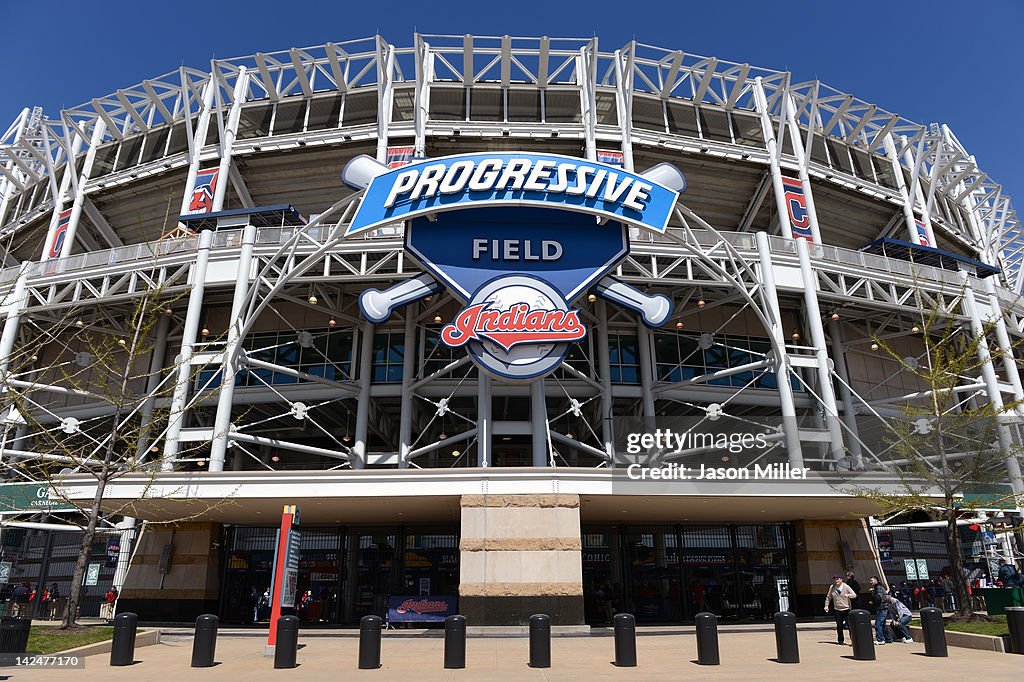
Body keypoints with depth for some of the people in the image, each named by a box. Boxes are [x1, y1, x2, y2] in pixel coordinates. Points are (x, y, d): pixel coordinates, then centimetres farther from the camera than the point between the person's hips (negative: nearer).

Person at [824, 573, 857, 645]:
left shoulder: (846, 587, -5)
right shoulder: (832, 587, 3)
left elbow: (854, 595, -7)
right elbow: (828, 597, 12)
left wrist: (848, 595, -26)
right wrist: (826, 606, 7)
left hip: (846, 609, -2)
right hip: (837, 610, 3)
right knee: (839, 626, 7)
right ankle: (840, 640, 19)